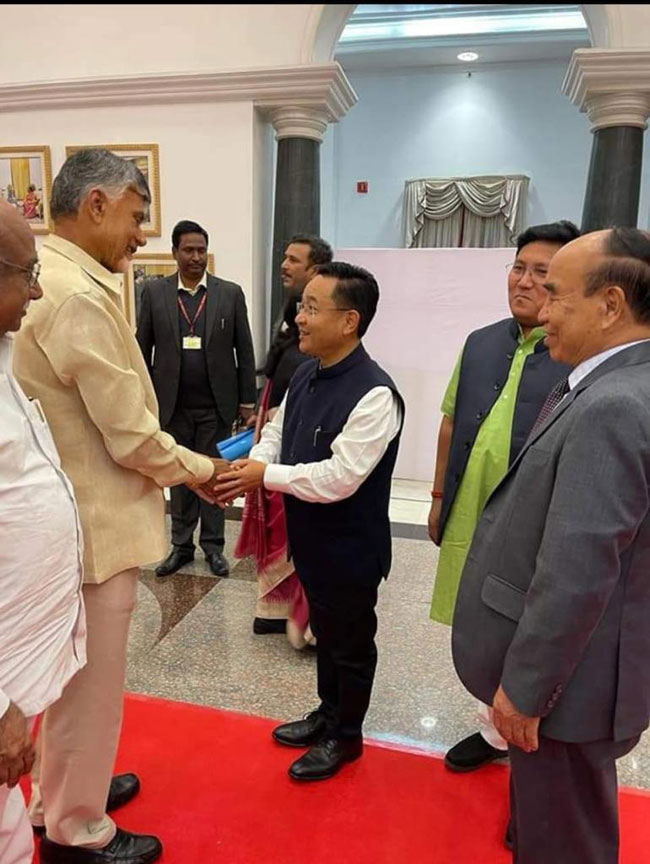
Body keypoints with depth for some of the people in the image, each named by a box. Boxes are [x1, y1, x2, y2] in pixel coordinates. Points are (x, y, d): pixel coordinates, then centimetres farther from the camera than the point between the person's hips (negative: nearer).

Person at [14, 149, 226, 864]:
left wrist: (179, 465, 12)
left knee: (72, 671, 25)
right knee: (90, 680, 10)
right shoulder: (77, 297, -24)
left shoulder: (46, 281, 7)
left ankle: (58, 793, 47)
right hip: (91, 523, -10)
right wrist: (199, 469, -4)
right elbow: (131, 436, -22)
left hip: (70, 512, 10)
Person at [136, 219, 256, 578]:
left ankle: (213, 546, 20)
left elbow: (244, 351, 2)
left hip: (216, 404, -1)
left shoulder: (230, 293, 0)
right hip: (173, 405, 1)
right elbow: (142, 349, 3)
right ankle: (181, 544, 23)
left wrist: (247, 400, -1)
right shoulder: (154, 292, 2)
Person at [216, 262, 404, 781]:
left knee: (351, 642, 15)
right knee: (324, 632, 26)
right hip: (310, 538, 8)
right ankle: (328, 713, 48)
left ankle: (346, 736, 37)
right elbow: (277, 432, 9)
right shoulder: (305, 376, 0)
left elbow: (338, 478, -30)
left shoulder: (374, 394, -27)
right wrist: (249, 468, -10)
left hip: (350, 547, -8)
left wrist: (265, 476, -21)